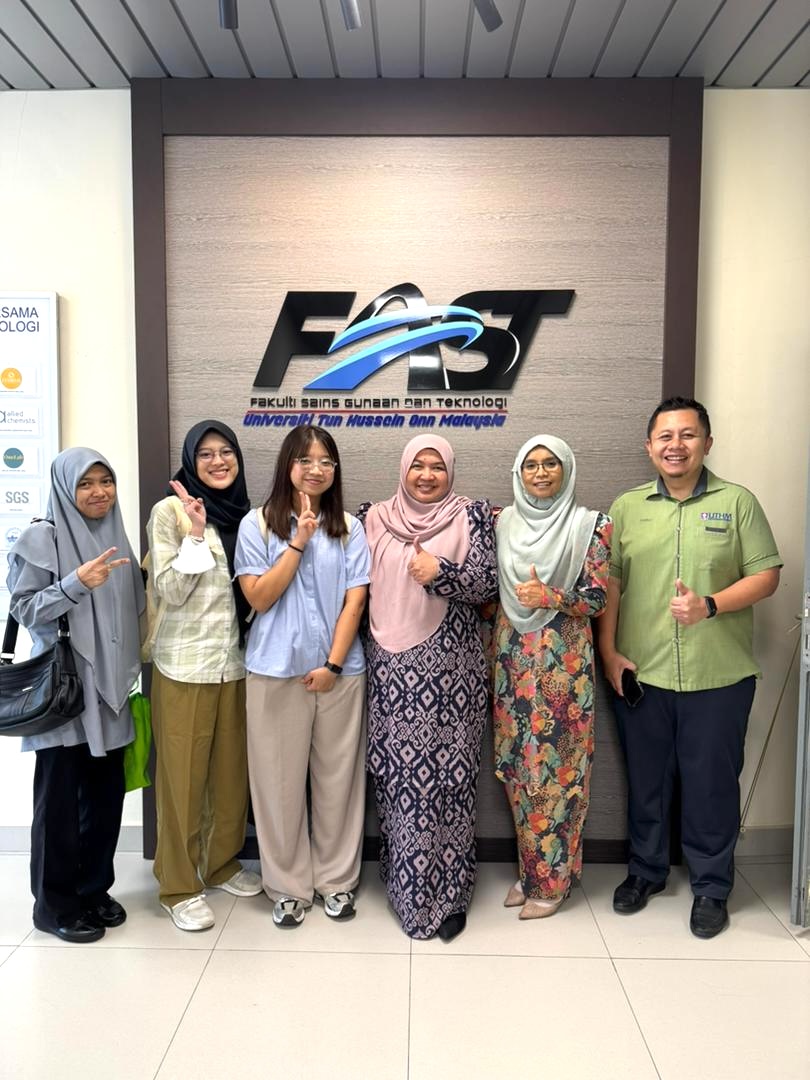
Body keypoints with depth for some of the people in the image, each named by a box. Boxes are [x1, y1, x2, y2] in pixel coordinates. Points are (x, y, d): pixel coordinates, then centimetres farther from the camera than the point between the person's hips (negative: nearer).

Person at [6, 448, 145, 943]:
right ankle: (56, 905, 20)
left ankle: (95, 889, 27)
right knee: (60, 798, 4)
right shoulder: (42, 537, -7)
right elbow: (24, 609, -10)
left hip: (108, 688, 5)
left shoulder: (115, 535, 11)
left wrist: (130, 674, 15)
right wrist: (77, 582, -23)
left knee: (106, 793, 9)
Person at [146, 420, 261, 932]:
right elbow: (169, 591, -12)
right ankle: (179, 885, 20)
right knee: (183, 774, 4)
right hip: (185, 662, -5)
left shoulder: (245, 513, 8)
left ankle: (222, 862, 32)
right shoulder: (170, 511, -7)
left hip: (236, 660, 5)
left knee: (233, 769, 12)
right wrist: (195, 534, -19)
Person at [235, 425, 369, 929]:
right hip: (277, 670, -1)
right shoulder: (258, 525, 1)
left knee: (337, 778, 9)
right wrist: (297, 544, -13)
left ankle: (337, 879, 27)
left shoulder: (349, 527, 4)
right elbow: (260, 598, -7)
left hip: (339, 669, 1)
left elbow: (355, 600, 0)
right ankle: (288, 885, 24)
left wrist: (333, 663, -7)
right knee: (281, 780, 6)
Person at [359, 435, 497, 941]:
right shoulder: (375, 518, 9)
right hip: (393, 669, 2)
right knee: (398, 774, 5)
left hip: (452, 667, -2)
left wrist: (439, 572, -19)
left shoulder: (471, 516, 2)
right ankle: (407, 884, 23)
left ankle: (451, 893, 17)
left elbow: (487, 583, -5)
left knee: (450, 774, 1)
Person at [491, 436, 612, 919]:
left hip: (563, 658, -4)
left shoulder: (590, 525, -4)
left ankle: (551, 879, 19)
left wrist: (550, 598, -21)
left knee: (556, 766, 2)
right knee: (516, 763, 10)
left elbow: (597, 599, -7)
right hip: (512, 657, 4)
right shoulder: (504, 521, 9)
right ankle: (530, 867, 28)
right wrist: (493, 653, 7)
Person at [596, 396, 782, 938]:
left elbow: (766, 575, -1)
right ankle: (646, 870, 36)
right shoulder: (627, 507, 6)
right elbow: (609, 584, 5)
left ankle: (712, 886, 29)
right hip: (641, 673, 2)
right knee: (646, 778, 15)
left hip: (720, 676, -1)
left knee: (712, 782, 9)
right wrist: (609, 652, -2)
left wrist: (711, 605, -17)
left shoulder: (737, 501, 1)